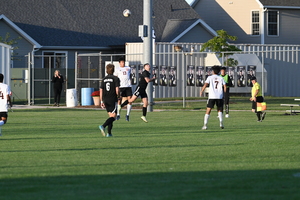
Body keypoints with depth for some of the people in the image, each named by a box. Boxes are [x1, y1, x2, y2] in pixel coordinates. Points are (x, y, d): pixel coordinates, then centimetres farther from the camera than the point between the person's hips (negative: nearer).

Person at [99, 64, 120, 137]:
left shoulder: (104, 79, 9)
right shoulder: (115, 79, -6)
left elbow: (101, 91, 8)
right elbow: (117, 90, -14)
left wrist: (102, 101, 12)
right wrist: (119, 97, 4)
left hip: (105, 100, 6)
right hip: (113, 100, -6)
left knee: (110, 116, 14)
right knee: (113, 116, -7)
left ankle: (109, 133, 6)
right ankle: (103, 126, -30)